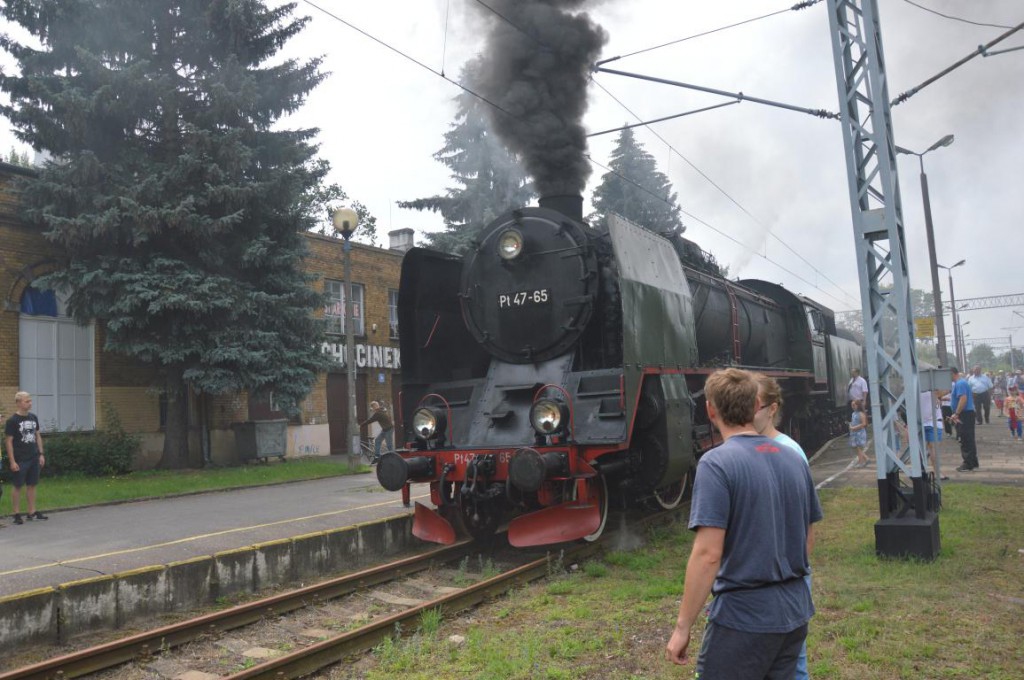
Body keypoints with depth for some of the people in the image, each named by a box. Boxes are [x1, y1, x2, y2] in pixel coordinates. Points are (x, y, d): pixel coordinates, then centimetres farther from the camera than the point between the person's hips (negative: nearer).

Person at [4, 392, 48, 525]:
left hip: (34, 458, 6)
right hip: (20, 460, -6)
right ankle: (17, 514, 10)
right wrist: (12, 461, -13)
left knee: (32, 485, 10)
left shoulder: (33, 417, 8)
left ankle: (32, 512, 18)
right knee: (17, 486, 3)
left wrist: (41, 454, 11)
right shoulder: (12, 421, -9)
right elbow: (8, 441, -10)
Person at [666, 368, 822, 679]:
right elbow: (808, 539, 14)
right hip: (795, 611, 7)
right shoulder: (794, 460, 5)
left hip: (743, 616, -7)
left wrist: (683, 626, -14)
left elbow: (708, 554, -22)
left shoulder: (717, 463, -17)